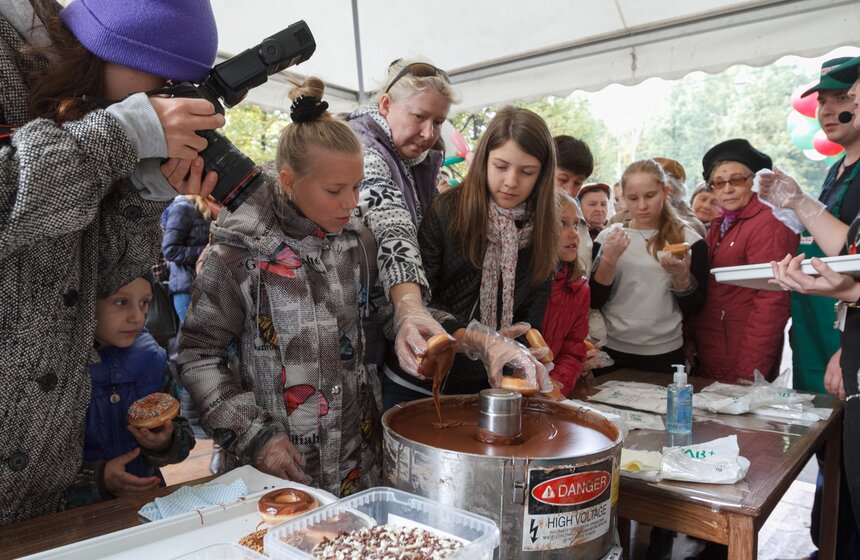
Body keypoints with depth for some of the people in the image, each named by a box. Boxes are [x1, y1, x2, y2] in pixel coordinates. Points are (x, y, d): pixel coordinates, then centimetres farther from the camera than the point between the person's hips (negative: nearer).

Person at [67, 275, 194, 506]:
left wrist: (165, 443, -9)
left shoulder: (151, 358, 2)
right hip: (79, 511, -2)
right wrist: (98, 480, -16)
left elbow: (182, 431, 9)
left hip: (147, 498, 3)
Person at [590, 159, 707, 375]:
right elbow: (594, 301, -5)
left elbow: (693, 308, -2)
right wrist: (609, 259, -18)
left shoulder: (689, 240, -3)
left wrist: (682, 276, -20)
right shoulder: (608, 237, -1)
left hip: (665, 354, -1)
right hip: (612, 352, 1)